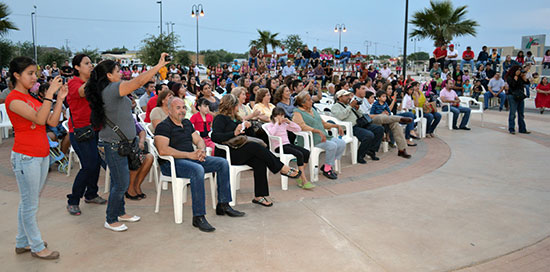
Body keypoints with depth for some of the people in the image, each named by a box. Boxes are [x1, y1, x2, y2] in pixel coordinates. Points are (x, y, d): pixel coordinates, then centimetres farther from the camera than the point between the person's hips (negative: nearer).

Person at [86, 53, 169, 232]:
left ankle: (119, 212, 32)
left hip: (117, 143, 10)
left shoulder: (107, 90, 10)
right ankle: (110, 220, 12)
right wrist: (160, 64, -19)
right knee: (121, 183, -1)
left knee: (119, 181, 19)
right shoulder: (112, 89, -19)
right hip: (114, 144, -10)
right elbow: (140, 81, -25)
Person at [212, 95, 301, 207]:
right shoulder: (220, 118, 0)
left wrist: (248, 126, 3)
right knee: (255, 146, -29)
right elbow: (215, 136, -18)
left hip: (240, 153, 7)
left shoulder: (236, 118, 24)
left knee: (259, 161, -23)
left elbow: (251, 135, 25)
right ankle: (282, 168, -22)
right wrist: (234, 133, -26)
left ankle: (259, 196, -23)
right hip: (227, 154, -7)